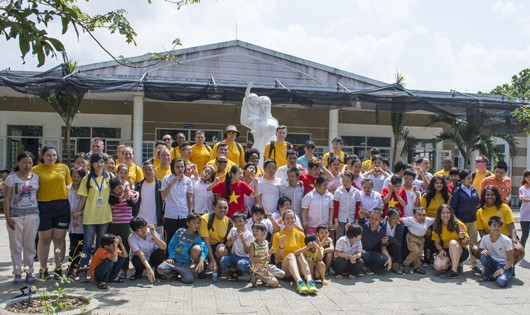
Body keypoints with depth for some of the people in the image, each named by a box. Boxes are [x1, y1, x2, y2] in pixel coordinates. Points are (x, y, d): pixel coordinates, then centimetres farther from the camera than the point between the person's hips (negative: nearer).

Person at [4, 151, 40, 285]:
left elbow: (38, 195, 8)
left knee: (30, 245, 7)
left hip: (32, 214, 2)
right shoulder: (11, 178, -1)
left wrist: (39, 212, -1)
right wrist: (7, 217, -8)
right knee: (16, 246, 4)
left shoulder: (36, 177, 6)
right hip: (15, 215, -2)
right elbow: (6, 198, -2)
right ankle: (17, 273, 13)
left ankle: (29, 272, 16)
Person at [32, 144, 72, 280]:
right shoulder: (36, 170, 0)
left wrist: (72, 207, 2)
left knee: (59, 238, 7)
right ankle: (43, 269, 19)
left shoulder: (63, 168, 6)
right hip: (44, 207, -1)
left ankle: (58, 268, 17)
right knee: (44, 238, 8)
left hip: (62, 206, 1)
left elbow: (69, 186, 8)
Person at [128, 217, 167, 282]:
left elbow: (164, 247, -27)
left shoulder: (150, 231, -19)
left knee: (161, 252, -30)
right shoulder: (131, 238, -23)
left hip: (153, 258, 1)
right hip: (141, 260, -1)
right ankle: (138, 272, 3)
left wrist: (153, 234, -37)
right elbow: (140, 254, -34)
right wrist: (149, 269, -46)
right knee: (136, 260, -34)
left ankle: (158, 271, -1)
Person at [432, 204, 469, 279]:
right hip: (446, 251, 2)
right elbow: (436, 242, 5)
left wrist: (462, 238, -30)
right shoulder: (437, 227, 0)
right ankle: (451, 264, 4)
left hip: (460, 252, -2)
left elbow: (467, 242, -7)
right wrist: (441, 250, -16)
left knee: (453, 242, -36)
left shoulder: (458, 224, -9)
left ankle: (454, 271, -31)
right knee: (437, 266, -30)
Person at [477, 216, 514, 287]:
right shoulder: (485, 238, -5)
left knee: (502, 282, -35)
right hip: (493, 264, 4)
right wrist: (482, 251, -22)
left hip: (505, 265, -4)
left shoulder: (506, 240, -15)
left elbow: (511, 260, -12)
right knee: (483, 255, -29)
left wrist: (503, 269, -27)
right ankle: (488, 275, -5)